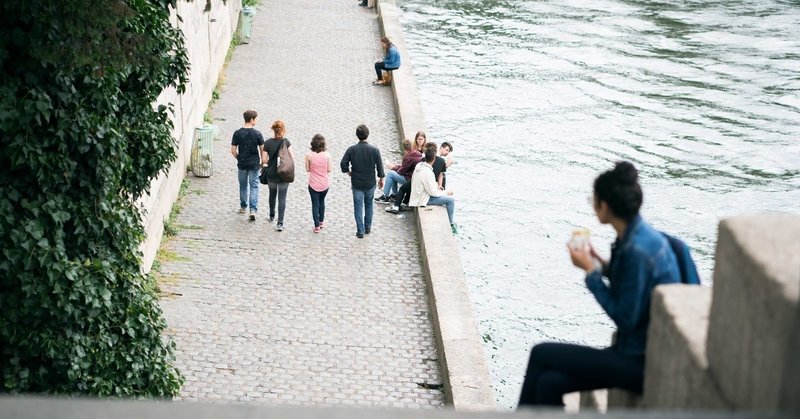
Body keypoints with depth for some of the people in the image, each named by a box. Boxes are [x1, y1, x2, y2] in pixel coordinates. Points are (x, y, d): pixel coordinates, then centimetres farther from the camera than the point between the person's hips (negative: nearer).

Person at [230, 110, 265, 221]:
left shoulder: (237, 133, -7)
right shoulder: (257, 133, -11)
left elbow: (233, 150, -6)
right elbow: (262, 149, -5)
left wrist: (239, 159, 12)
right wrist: (262, 161, 10)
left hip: (242, 164, 2)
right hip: (254, 164, -2)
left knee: (243, 186, 18)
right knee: (254, 186, 3)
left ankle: (243, 207, 31)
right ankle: (253, 210, -8)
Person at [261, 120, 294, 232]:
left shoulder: (268, 143, -7)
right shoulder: (286, 142, -11)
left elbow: (264, 161, -6)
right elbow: (292, 157, -13)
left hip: (271, 175, 2)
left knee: (272, 195, 25)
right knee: (282, 198, 1)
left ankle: (272, 216, 42)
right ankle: (280, 223, -6)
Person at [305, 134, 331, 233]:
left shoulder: (309, 156, -15)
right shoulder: (327, 155, -12)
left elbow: (308, 169, -6)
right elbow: (329, 170, -6)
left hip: (313, 184, -2)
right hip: (325, 184, 2)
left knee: (315, 204, 9)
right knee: (321, 201, 25)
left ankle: (317, 226, 9)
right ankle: (321, 222, 36)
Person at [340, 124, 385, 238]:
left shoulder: (351, 149, -12)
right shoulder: (374, 150, -12)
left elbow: (343, 164, -12)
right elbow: (379, 166, -7)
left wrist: (350, 173, 6)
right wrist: (381, 179, 9)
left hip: (356, 183, -1)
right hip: (370, 183, 1)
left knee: (358, 207, 7)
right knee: (369, 204, 21)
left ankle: (360, 231, 7)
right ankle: (368, 227, 30)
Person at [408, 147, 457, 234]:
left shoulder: (419, 166, -3)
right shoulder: (428, 173, -30)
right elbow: (433, 192, -23)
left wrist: (436, 186, 12)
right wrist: (446, 193, -9)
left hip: (418, 194, 10)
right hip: (423, 199, -10)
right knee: (450, 200, -10)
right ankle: (451, 224, 5)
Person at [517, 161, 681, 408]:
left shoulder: (637, 249, -23)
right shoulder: (637, 236, 7)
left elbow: (625, 318, -20)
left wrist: (591, 272, -13)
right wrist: (602, 266, 5)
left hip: (645, 363, -9)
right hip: (637, 351, 9)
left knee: (542, 354, -6)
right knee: (549, 383, -2)